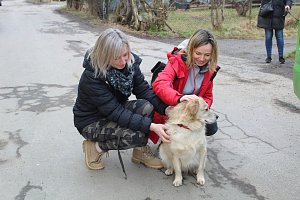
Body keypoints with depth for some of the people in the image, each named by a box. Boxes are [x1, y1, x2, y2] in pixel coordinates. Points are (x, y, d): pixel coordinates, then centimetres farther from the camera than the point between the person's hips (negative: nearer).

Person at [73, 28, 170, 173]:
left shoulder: (130, 63, -12)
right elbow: (115, 113, -32)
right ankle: (95, 147, -4)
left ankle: (141, 151, -2)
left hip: (116, 109, 6)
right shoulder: (91, 77, -30)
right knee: (136, 136, -29)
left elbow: (144, 90, -10)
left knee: (146, 106, -23)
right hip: (91, 121, -6)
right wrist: (150, 126, -38)